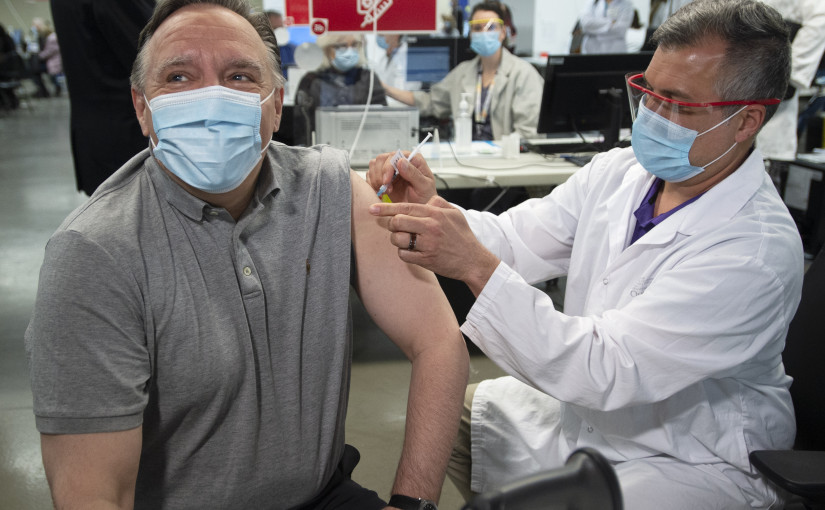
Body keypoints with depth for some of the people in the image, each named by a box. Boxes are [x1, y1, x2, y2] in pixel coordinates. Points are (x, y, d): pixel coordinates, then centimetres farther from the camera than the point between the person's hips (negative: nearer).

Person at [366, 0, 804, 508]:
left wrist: (476, 266, -39)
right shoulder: (618, 171, -6)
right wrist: (433, 208, -23)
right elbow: (515, 239, -3)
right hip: (583, 412, 7)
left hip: (692, 462, -6)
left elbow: (606, 372, -33)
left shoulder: (758, 250, -29)